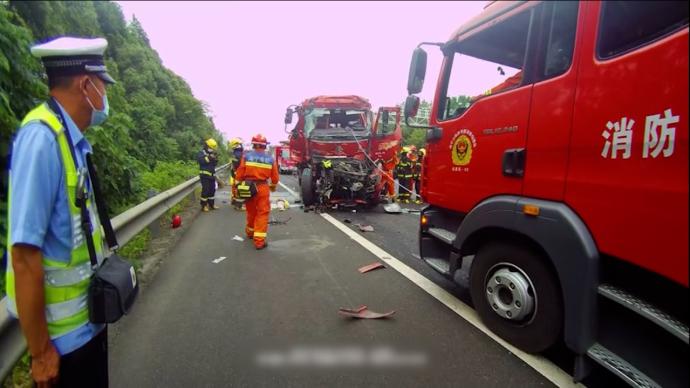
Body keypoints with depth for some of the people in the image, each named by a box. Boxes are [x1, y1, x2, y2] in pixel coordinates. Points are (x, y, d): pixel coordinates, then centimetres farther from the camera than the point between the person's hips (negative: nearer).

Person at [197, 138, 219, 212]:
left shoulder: (212, 153, 18)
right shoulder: (201, 153, -4)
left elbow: (214, 164, 16)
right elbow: (201, 160, -23)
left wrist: (215, 159, -3)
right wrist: (209, 157, -30)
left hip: (212, 175, 8)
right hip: (205, 175, -8)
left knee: (212, 190, 11)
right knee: (205, 190, -9)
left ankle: (211, 204, 21)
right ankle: (203, 206, -3)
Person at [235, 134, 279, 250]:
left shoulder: (247, 156, -2)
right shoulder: (270, 159, 0)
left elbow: (240, 174, -4)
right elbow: (275, 177, 4)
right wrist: (273, 186, 23)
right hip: (263, 188, -2)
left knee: (251, 211, 20)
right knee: (262, 213, 1)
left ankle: (250, 232, 41)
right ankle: (259, 241, -3)